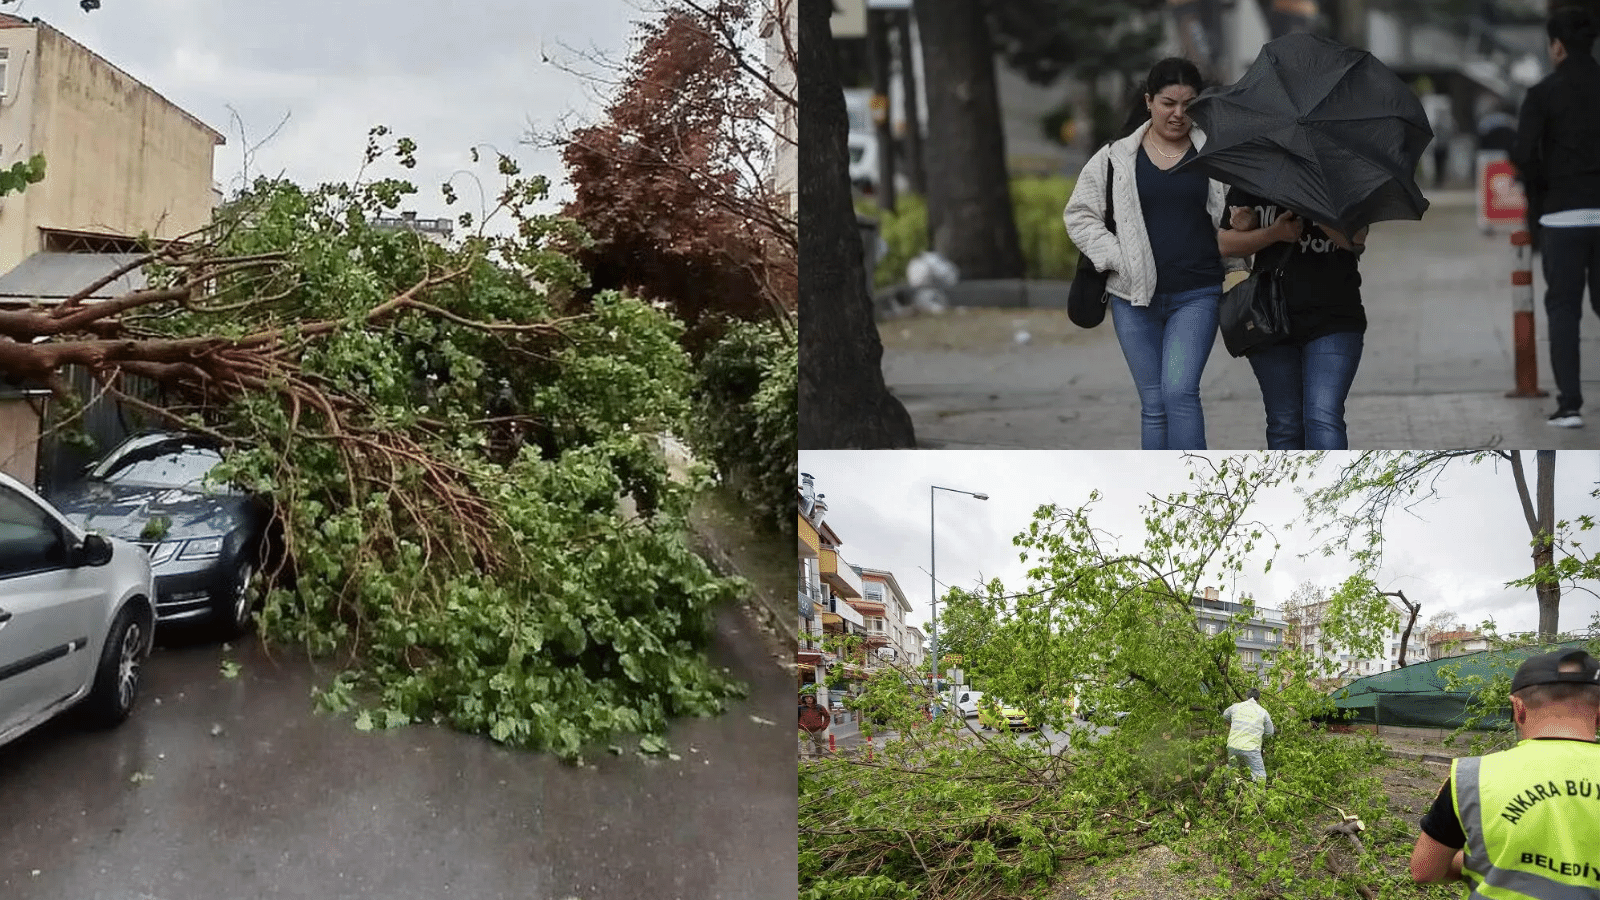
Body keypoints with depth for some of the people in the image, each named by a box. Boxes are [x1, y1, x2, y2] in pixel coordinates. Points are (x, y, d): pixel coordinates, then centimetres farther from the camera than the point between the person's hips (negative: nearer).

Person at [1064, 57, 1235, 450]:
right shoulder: (1116, 158, 6)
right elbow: (1079, 214, 9)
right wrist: (1116, 258, -3)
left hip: (1196, 295, -2)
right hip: (1135, 299, 2)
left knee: (1179, 391, -17)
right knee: (1153, 404, 6)